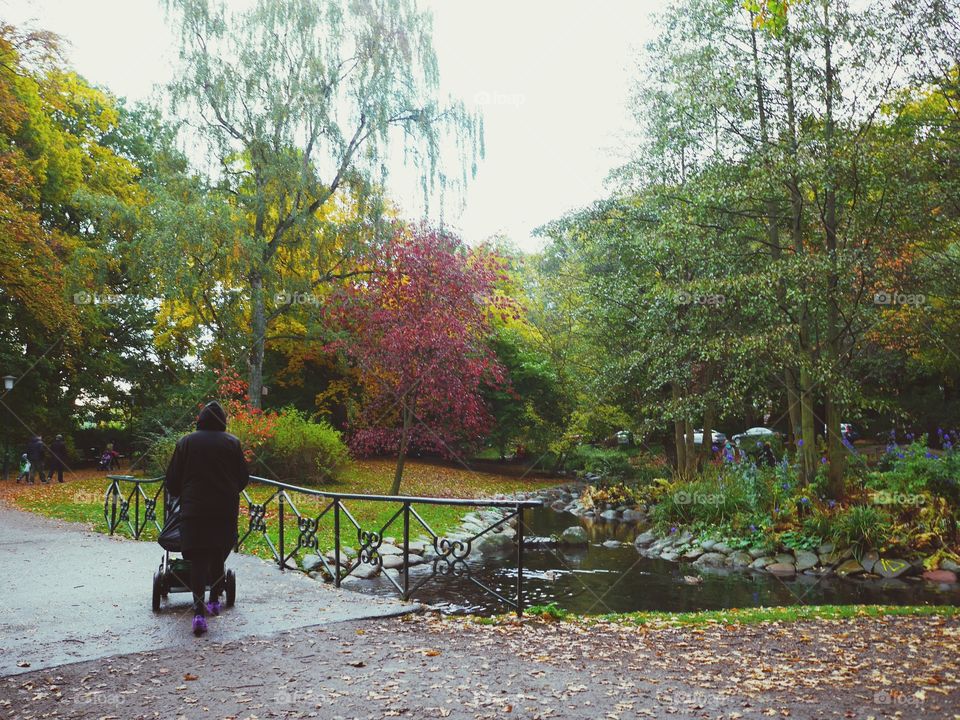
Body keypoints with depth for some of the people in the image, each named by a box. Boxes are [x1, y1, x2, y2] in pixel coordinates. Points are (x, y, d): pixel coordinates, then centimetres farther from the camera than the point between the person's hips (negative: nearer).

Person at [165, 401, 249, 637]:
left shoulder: (186, 442, 2)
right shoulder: (232, 442, 2)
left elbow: (172, 480, 5)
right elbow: (243, 478, 6)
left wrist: (179, 495, 26)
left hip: (194, 510, -1)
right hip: (226, 510, 1)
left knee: (198, 558, -2)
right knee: (219, 555, 16)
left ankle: (199, 611, -13)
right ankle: (214, 601, 26)